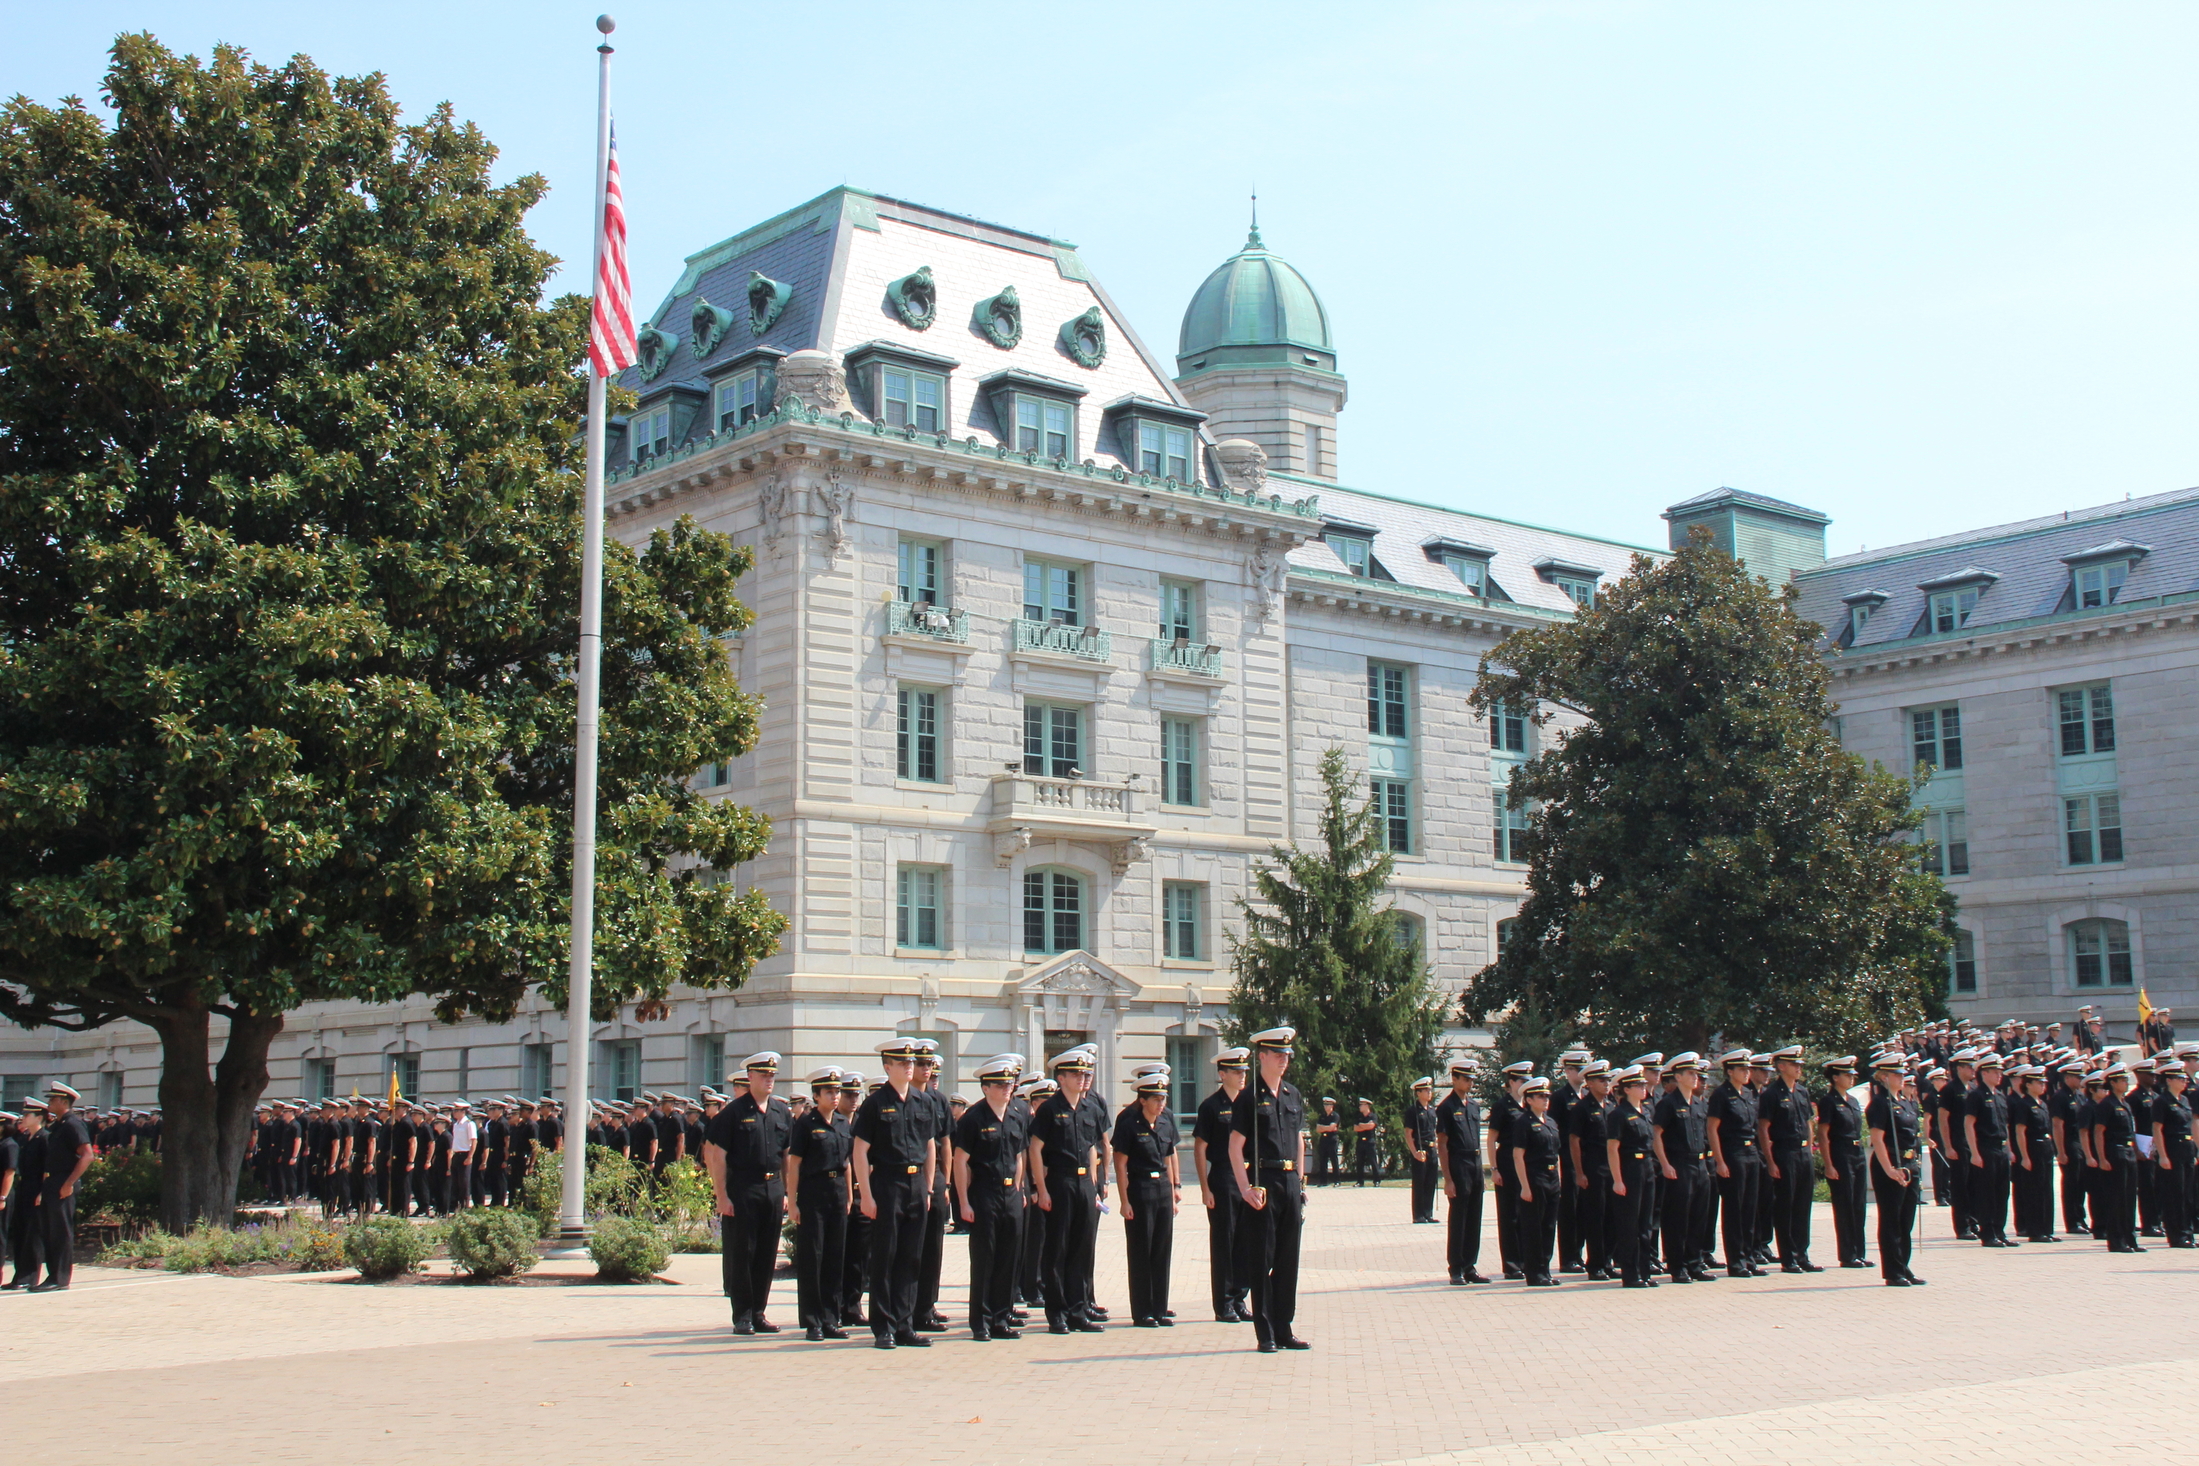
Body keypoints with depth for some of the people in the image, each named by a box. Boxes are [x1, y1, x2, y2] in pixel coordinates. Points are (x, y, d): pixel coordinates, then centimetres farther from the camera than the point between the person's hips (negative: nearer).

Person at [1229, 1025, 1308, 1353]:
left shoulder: (1294, 1095, 12)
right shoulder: (1250, 1097, -6)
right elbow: (1235, 1147, -8)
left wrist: (1300, 1184, 12)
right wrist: (1246, 1189, -16)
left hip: (1291, 1182, 6)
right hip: (1263, 1183, -6)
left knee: (1288, 1259, 9)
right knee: (1262, 1261, -1)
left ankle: (1284, 1329, 16)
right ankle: (1266, 1334, 3)